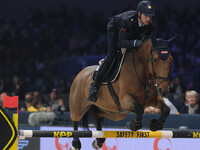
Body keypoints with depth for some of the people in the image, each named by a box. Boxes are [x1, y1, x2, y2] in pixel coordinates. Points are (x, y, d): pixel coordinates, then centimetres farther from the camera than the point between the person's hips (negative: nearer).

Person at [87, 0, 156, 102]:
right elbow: (120, 42, -44)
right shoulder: (128, 20, -45)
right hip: (115, 28, -6)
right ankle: (95, 85, -11)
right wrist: (135, 43, -61)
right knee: (111, 56, -19)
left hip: (133, 34, 6)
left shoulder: (151, 23, -30)